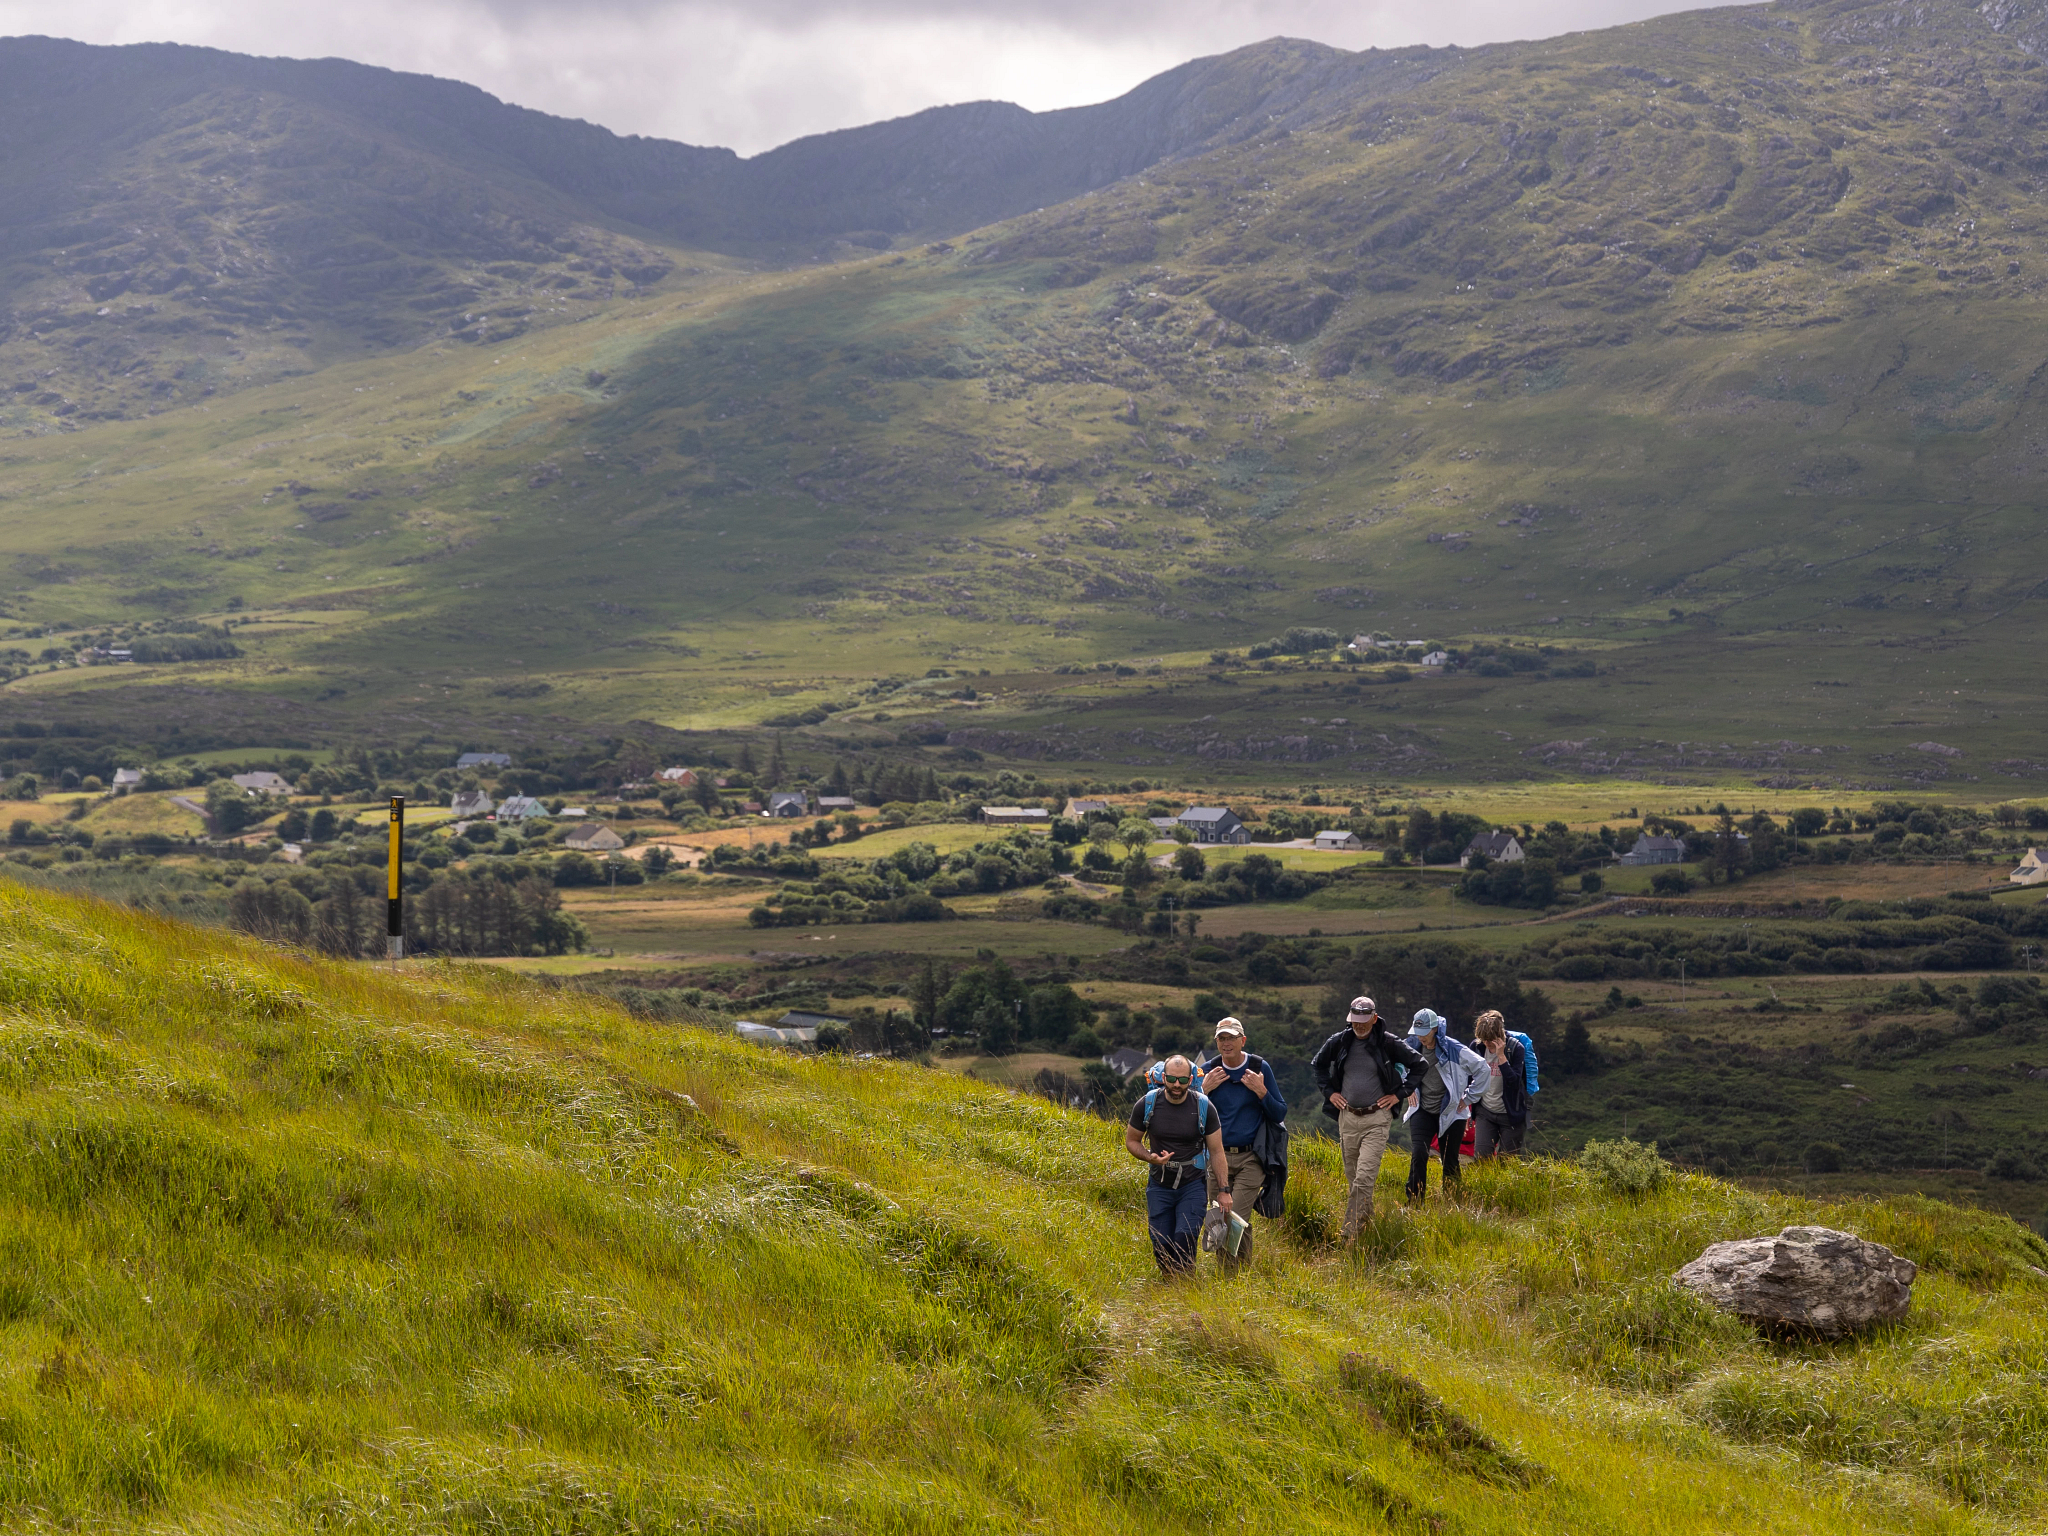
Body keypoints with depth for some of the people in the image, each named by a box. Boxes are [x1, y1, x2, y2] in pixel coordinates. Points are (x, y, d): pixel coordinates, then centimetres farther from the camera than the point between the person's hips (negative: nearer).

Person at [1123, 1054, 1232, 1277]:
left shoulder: (1204, 1107, -10)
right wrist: (1150, 1157, -15)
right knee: (1162, 1245, 0)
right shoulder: (1146, 1105, -8)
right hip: (1159, 1185, 2)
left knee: (1184, 1238, -19)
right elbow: (1131, 1141, 6)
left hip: (1193, 1185, -2)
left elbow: (1216, 1151, -3)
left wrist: (1224, 1191, -4)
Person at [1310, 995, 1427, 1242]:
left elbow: (1419, 1064, 2)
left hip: (1376, 1118, -4)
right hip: (1348, 1117, 4)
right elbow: (1317, 1064, 20)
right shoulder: (1340, 1041, 2)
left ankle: (1351, 1235, -18)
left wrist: (1399, 1094, -1)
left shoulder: (1388, 1043, -6)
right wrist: (1329, 1091, 9)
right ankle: (1366, 1219, 29)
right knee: (1352, 1175, 11)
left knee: (1364, 1178, -14)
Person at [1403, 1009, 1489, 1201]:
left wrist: (1468, 1098, -3)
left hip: (1451, 1112, -2)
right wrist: (1408, 1089, 12)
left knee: (1450, 1160, 4)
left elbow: (1483, 1069, -7)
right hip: (1422, 1111, 2)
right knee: (1418, 1154, -14)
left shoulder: (1454, 1050, -14)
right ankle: (1414, 1202, -12)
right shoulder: (1412, 1047, -1)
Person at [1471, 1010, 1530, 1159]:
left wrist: (1501, 1055, -28)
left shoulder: (1515, 1048, -12)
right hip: (1485, 1113, 3)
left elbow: (1514, 1082, -23)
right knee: (1481, 1156, -9)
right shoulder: (1477, 1046, -1)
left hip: (1510, 1114, -3)